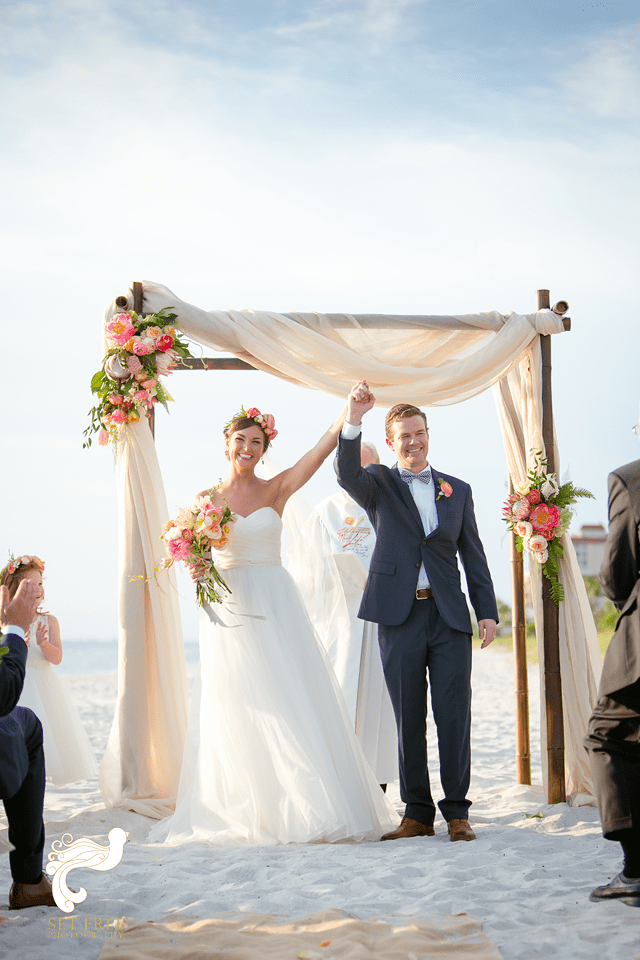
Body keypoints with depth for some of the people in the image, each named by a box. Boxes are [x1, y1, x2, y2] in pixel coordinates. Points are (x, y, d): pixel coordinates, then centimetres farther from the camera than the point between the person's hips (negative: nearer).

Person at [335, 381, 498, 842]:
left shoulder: (458, 489, 14)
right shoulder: (379, 484, 8)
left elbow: (473, 555, 13)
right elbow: (348, 474, -15)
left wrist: (488, 610, 4)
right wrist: (354, 419, -30)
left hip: (450, 617, 1)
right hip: (400, 617, -1)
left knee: (454, 717, -1)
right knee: (409, 720, 4)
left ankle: (457, 813, 9)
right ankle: (417, 814, 13)